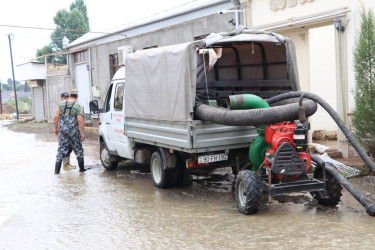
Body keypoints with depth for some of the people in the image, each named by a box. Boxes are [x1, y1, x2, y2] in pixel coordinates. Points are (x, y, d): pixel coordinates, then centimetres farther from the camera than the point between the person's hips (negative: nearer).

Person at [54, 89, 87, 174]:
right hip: (73, 131, -3)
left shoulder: (61, 104, 5)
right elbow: (80, 120, -13)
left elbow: (56, 117, 2)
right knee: (78, 149, 11)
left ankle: (57, 169, 2)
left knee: (61, 149, 7)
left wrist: (56, 128, 12)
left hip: (63, 130, 3)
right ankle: (81, 168, 20)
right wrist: (82, 133, -9)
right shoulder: (77, 106, -6)